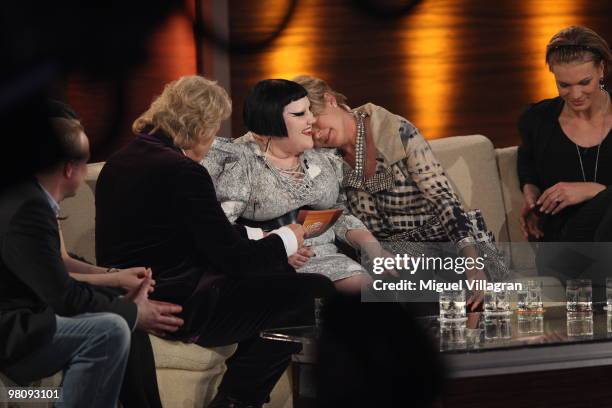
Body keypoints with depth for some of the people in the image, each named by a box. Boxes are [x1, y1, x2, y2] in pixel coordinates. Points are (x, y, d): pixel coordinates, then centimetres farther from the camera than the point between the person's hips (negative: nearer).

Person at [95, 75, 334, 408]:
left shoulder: (121, 162, 9)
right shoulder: (182, 171, -19)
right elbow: (231, 257, -15)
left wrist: (265, 240, 17)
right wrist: (287, 240, 3)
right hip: (181, 310, -10)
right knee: (316, 293, -4)